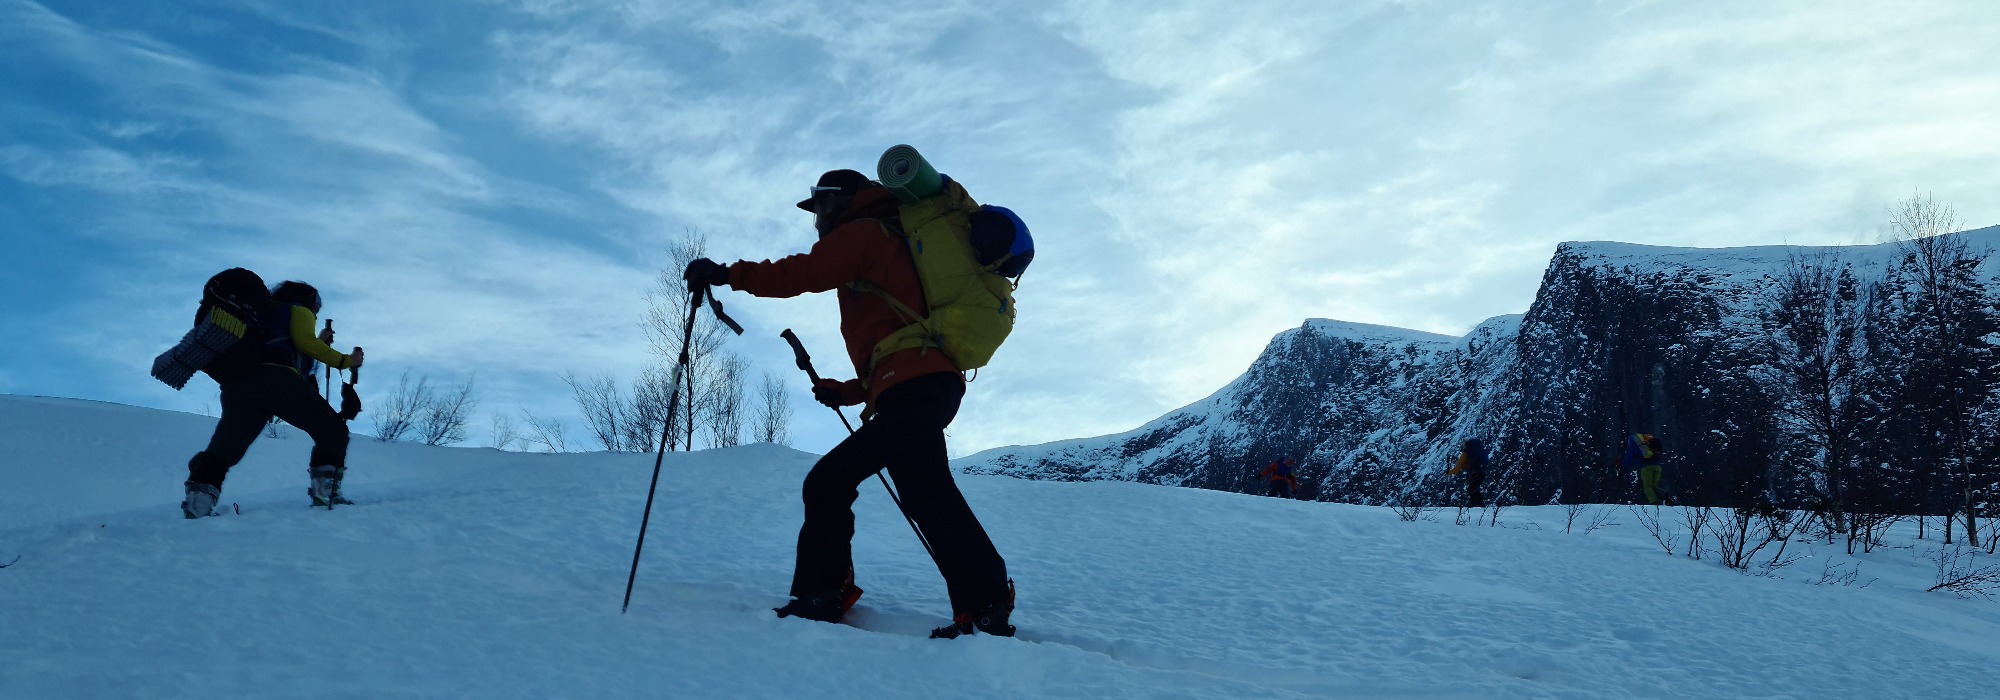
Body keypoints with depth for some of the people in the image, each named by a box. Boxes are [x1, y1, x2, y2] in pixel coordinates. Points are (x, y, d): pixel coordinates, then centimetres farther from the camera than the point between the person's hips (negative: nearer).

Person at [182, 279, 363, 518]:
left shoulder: (261, 313, 42)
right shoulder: (299, 311, 21)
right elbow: (305, 341, 1)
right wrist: (345, 361, 3)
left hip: (233, 386, 7)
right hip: (274, 377, -7)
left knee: (224, 448, 9)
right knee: (332, 430, -1)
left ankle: (198, 500, -11)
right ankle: (325, 492, -15)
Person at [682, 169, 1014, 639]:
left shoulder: (863, 232, 9)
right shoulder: (891, 248, 35)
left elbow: (802, 273, -4)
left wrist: (728, 274, 4)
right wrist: (849, 392, 31)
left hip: (911, 383, -10)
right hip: (928, 382, 10)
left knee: (925, 490, -21)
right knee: (827, 483, 10)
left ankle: (984, 605, -26)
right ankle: (821, 595, 6)